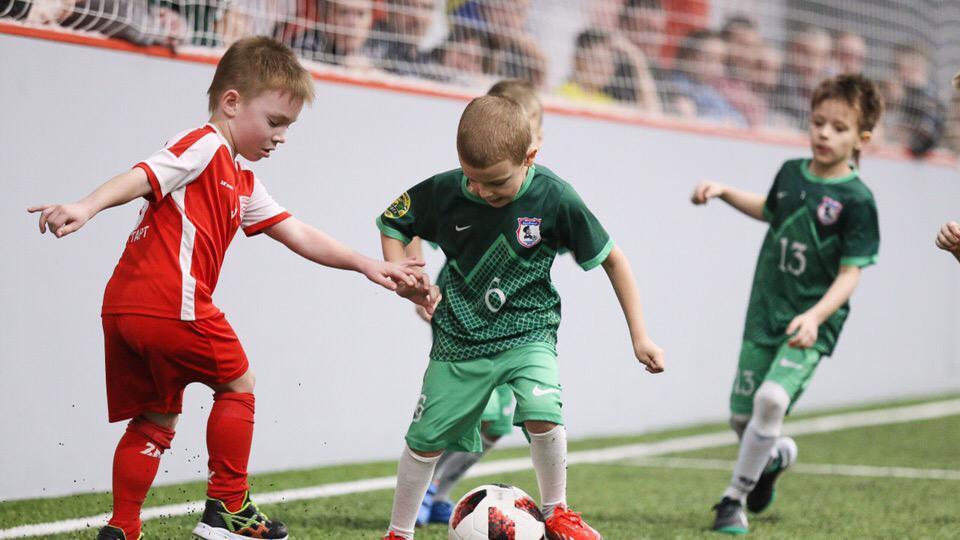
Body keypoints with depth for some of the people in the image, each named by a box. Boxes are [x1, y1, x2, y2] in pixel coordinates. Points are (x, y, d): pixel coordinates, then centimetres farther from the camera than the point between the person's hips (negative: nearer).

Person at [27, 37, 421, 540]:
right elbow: (144, 176, -19)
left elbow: (299, 236, 27)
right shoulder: (204, 146, -3)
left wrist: (367, 266, 23)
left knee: (155, 420, 15)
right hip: (172, 304, -10)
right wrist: (86, 207, -34)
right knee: (236, 384, 8)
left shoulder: (243, 186, 27)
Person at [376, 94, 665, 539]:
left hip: (527, 332, -2)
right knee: (425, 439, 6)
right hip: (459, 337, 2)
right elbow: (392, 223, 6)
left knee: (543, 416, -26)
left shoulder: (554, 198, -18)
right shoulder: (444, 191, -14)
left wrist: (639, 336, -6)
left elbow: (610, 258, -6)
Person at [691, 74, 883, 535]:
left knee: (772, 398, -25)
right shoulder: (791, 173, 4)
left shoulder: (856, 199, -13)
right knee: (741, 417, 8)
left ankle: (735, 498, -8)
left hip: (814, 324, -5)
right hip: (765, 312, 6)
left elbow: (850, 274, -15)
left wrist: (815, 316, -29)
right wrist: (724, 192, 15)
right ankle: (775, 456, 43)